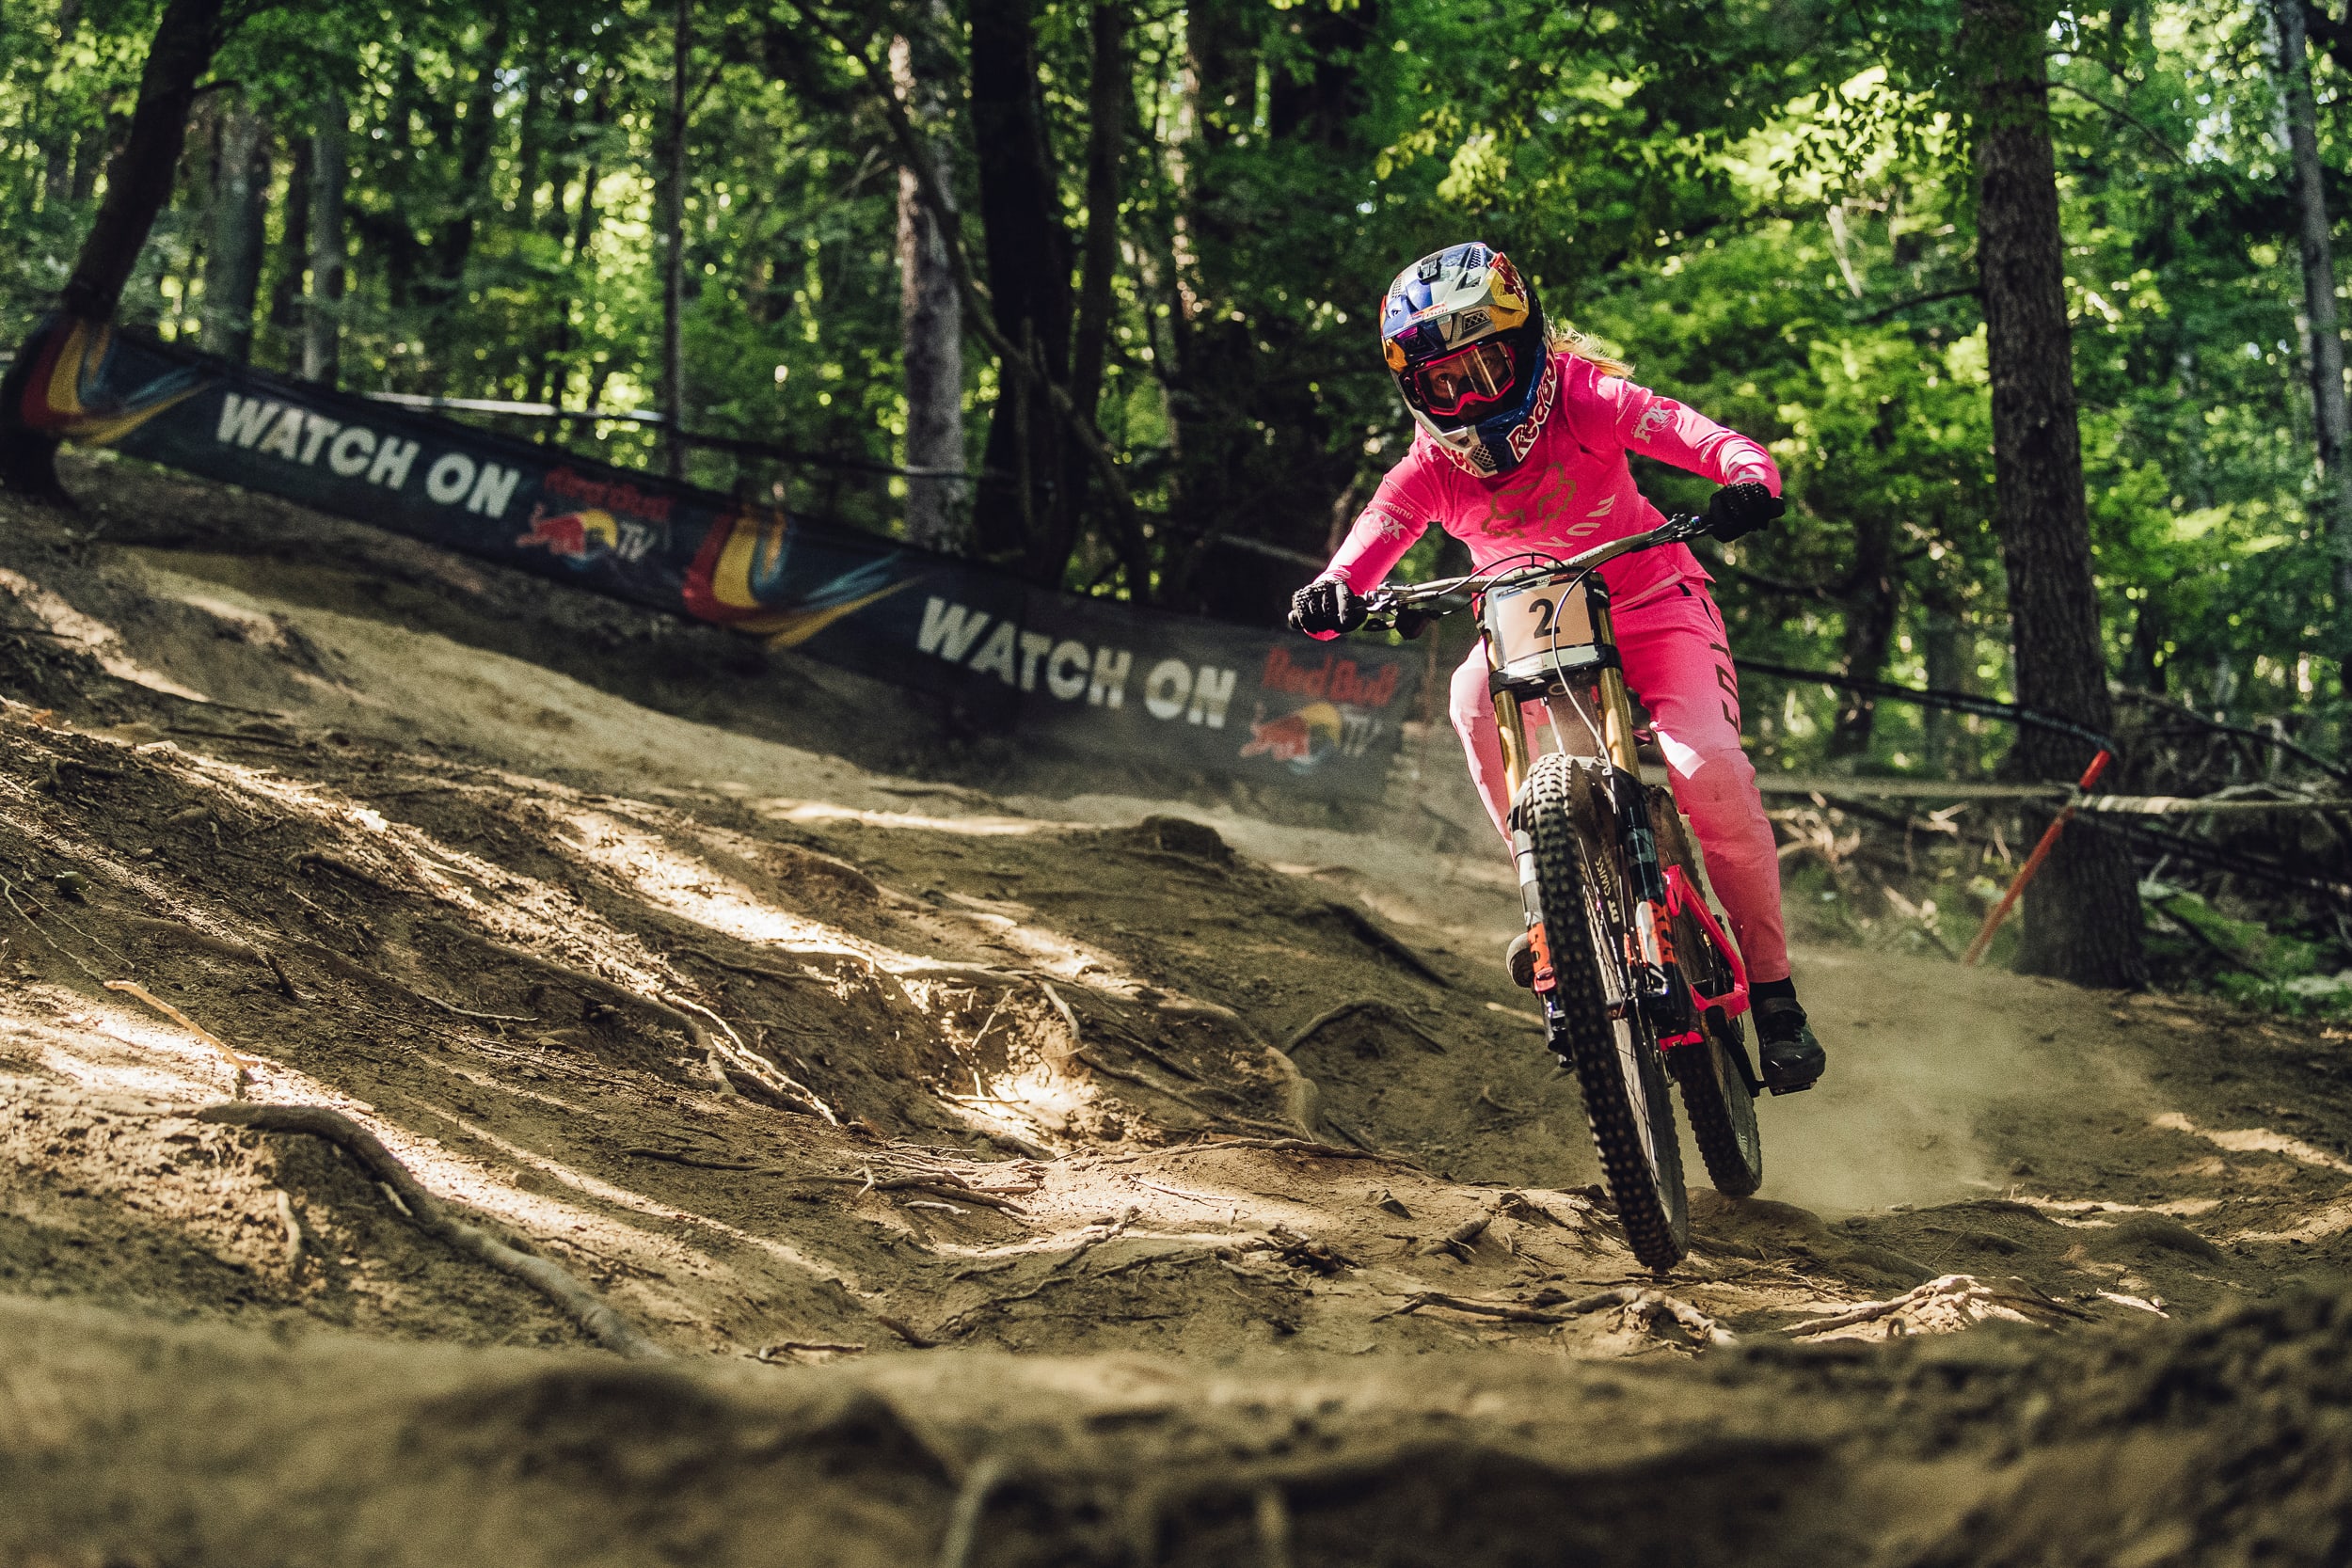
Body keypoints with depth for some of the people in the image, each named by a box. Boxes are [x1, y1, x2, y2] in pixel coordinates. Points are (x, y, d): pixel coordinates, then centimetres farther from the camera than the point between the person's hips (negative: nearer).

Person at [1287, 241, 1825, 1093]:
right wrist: (1336, 589, -48)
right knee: (1477, 696, -32)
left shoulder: (1582, 401, -18)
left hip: (1649, 603, -3)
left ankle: (1771, 985, -9)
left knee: (1706, 766, -26)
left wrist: (1747, 475, -51)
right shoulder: (1433, 465, -9)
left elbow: (1695, 435, -29)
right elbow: (1381, 528, -25)